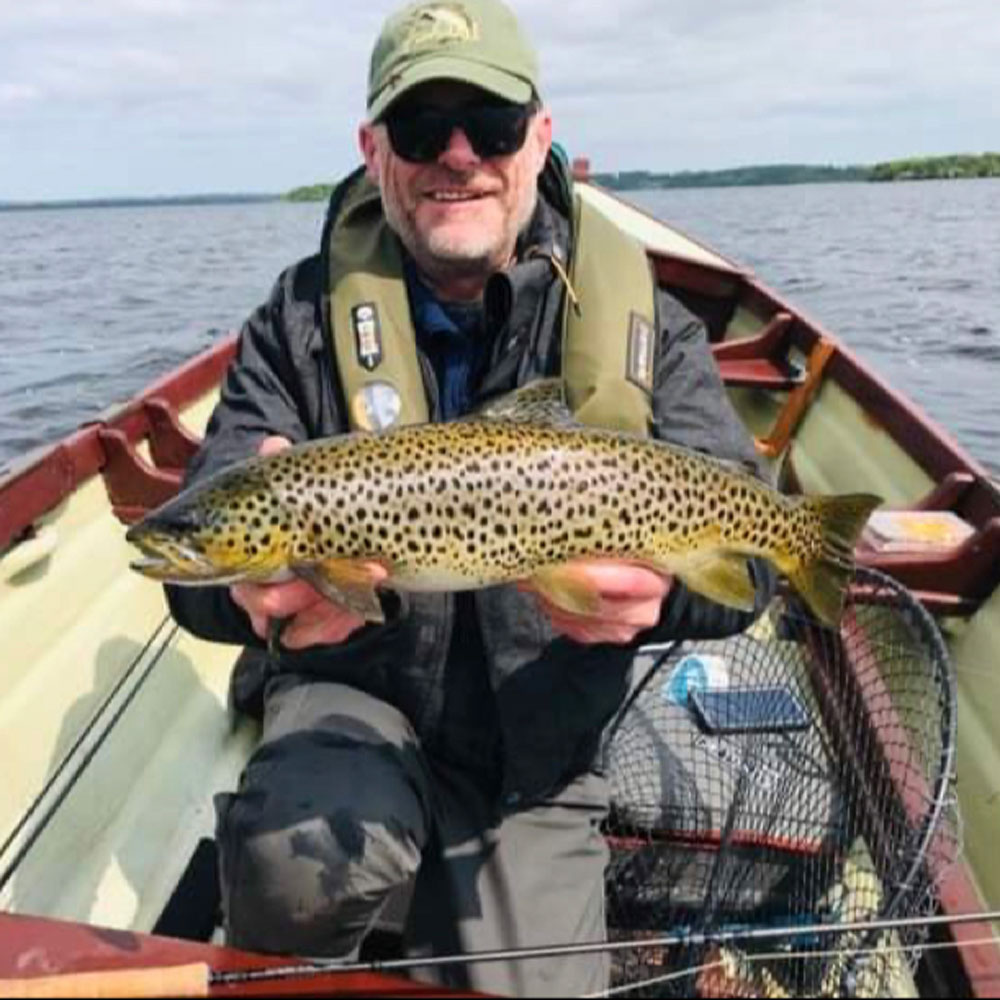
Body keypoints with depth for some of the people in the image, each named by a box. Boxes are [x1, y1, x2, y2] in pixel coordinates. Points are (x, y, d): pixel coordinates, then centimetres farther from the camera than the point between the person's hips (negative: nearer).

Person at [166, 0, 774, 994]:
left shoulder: (641, 322, -7)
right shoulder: (305, 316, -8)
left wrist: (665, 586, -38)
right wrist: (250, 584, -39)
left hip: (542, 754, 2)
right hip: (354, 695, -1)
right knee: (304, 861, -31)